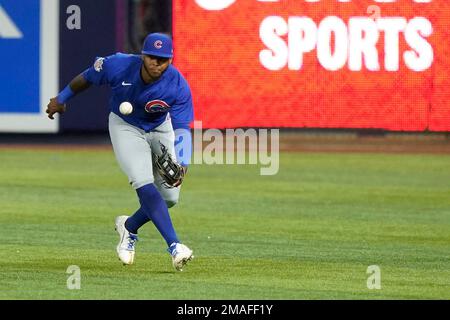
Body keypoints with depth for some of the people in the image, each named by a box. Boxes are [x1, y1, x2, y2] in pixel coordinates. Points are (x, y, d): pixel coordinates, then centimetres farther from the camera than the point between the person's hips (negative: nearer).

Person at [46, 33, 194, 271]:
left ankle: (129, 227, 26)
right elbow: (87, 78, -9)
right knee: (145, 186, -23)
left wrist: (181, 164, -48)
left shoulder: (178, 86, -29)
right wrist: (61, 99, 6)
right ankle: (174, 245, -27)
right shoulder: (118, 66, -29)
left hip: (160, 129, 2)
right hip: (125, 127, -2)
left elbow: (182, 127, -32)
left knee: (169, 197, -1)